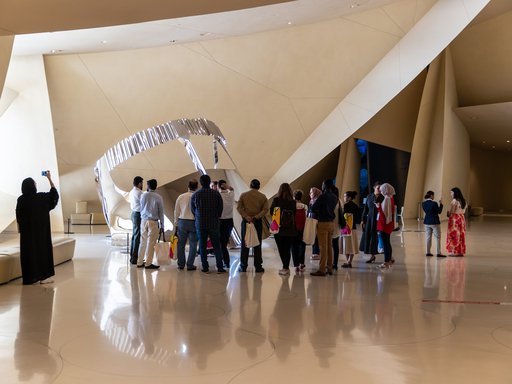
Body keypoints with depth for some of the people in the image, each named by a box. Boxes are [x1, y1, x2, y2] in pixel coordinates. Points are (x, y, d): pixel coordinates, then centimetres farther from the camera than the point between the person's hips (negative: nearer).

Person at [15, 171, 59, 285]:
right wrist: (49, 179, 8)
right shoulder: (41, 197, -12)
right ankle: (42, 276, 4)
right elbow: (54, 193, 3)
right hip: (41, 231, -3)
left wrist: (21, 229, 15)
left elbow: (18, 217, 3)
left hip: (26, 231, 3)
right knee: (42, 249, 4)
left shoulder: (21, 200, -3)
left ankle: (28, 277, 13)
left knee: (27, 252, 8)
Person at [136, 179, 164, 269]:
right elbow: (161, 212, -4)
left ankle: (140, 262, 16)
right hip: (153, 222, -4)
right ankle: (148, 263, 6)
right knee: (151, 243, 3)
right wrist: (162, 226, 2)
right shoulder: (158, 197, -8)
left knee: (143, 242, 12)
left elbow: (141, 209, 10)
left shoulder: (143, 195, 0)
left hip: (143, 220, 4)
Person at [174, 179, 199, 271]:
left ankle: (181, 264, 17)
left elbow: (176, 211, 5)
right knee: (192, 244, 7)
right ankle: (190, 265, 7)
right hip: (194, 222, -2)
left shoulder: (181, 197, -1)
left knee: (181, 244, 12)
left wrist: (176, 222, 17)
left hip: (182, 221, 2)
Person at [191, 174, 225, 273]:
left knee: (202, 246, 8)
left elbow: (193, 209, 7)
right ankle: (220, 268, 3)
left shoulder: (195, 194, -3)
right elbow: (220, 208, 1)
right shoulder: (216, 194, -5)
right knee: (217, 246, 5)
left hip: (200, 224, 0)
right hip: (214, 223, 0)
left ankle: (205, 268, 7)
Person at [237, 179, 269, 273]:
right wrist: (256, 217, -13)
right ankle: (258, 267, 4)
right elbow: (265, 209, -7)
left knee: (244, 244, 5)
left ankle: (243, 267, 5)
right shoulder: (263, 197, 3)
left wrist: (246, 217, -14)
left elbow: (239, 207, -8)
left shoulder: (243, 195, 2)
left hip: (245, 221, 0)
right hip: (258, 222, 0)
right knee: (257, 245, 5)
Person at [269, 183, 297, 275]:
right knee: (287, 249, 11)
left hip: (279, 228, -2)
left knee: (281, 248, 3)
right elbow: (295, 214, -1)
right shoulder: (293, 202, -3)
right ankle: (286, 268, 15)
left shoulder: (276, 200, -8)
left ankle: (285, 268, -5)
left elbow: (271, 211, -3)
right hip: (290, 230, 2)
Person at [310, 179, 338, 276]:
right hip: (331, 222, 7)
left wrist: (317, 213, 6)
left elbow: (313, 208, -13)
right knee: (329, 246, 12)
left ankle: (322, 269, -4)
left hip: (323, 223, -7)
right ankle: (329, 268, 18)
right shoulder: (334, 197, 8)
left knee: (323, 247, -6)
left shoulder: (323, 196, -14)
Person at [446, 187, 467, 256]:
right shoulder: (462, 200, 10)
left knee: (454, 234, -2)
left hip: (455, 218, -8)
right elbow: (463, 211, 14)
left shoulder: (454, 200, -14)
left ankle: (454, 251, -1)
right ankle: (461, 251, 13)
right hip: (461, 217, 8)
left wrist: (448, 214, 6)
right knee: (461, 234, 10)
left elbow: (452, 211, -14)